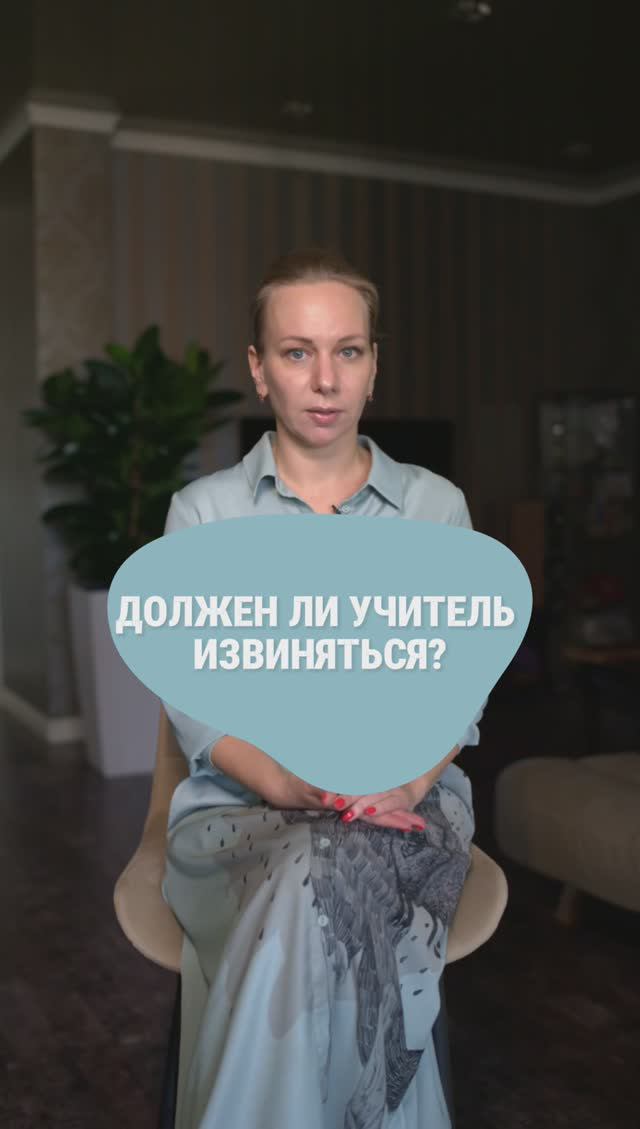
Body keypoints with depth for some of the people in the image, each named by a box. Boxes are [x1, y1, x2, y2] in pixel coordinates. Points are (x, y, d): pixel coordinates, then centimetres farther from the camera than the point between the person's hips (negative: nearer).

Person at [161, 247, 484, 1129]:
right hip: (244, 803, 0)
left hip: (407, 800, 1)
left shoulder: (437, 507, 8)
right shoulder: (203, 512, 5)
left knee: (328, 874, -33)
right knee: (329, 874, -34)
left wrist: (405, 781, -16)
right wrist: (293, 788, -20)